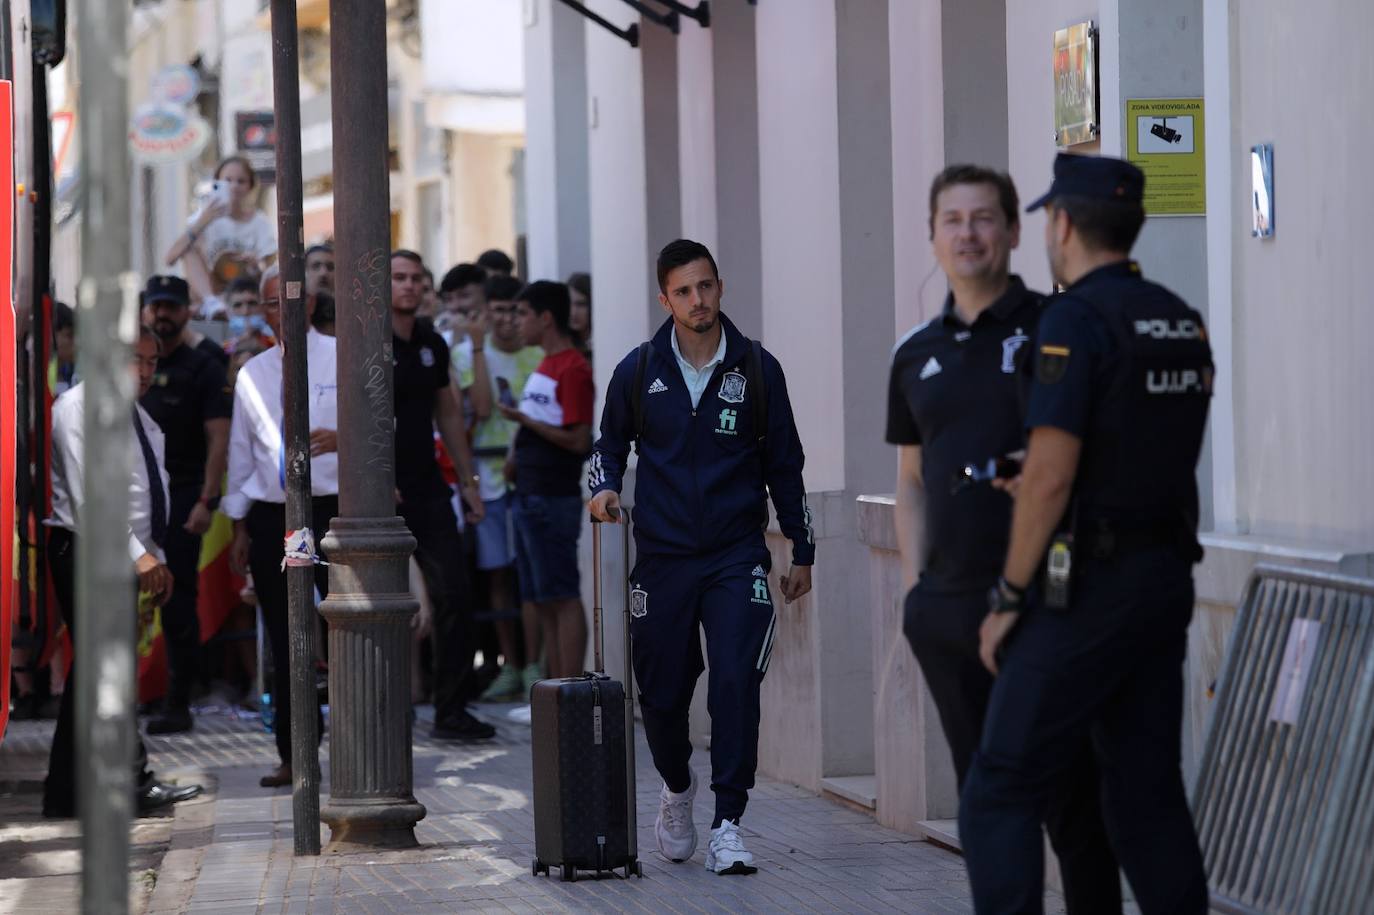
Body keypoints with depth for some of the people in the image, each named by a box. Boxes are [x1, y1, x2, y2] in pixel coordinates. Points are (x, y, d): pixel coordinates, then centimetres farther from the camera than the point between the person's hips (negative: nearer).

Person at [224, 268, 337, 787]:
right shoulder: (252, 375, 13)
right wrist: (239, 527, 12)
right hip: (270, 517, 4)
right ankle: (293, 757, 12)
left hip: (333, 510, -4)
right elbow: (240, 451, 15)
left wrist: (344, 438, -27)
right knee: (285, 641, 6)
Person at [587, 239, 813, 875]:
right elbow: (609, 445, 16)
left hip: (737, 555, -1)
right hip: (662, 558, 1)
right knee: (662, 694, 5)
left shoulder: (757, 369, 1)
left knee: (737, 683, -14)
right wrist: (604, 487, -5)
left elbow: (784, 465, 9)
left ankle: (727, 825, -10)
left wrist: (801, 551, 10)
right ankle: (677, 787, 35)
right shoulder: (639, 372, 2)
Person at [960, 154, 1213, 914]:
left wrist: (1007, 600, -11)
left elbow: (1049, 475, -20)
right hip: (1165, 578, 8)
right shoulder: (1182, 323, 11)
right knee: (1148, 794, 11)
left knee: (1000, 797, -2)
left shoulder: (1076, 319, -15)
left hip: (1084, 591, -8)